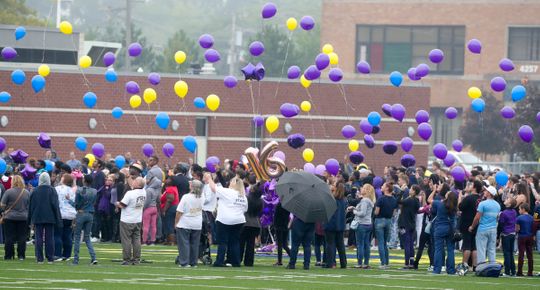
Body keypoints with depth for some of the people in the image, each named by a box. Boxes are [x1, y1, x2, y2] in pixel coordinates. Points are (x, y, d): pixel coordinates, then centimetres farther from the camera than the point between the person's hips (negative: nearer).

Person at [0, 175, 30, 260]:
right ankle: (21, 255, 5)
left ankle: (8, 255, 3)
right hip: (23, 218, 3)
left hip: (10, 218, -2)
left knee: (9, 238, 3)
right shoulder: (27, 193, 1)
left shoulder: (8, 192, -10)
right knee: (22, 238, 6)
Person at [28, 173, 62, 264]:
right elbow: (55, 205, -6)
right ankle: (50, 258, 3)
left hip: (37, 218, 1)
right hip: (49, 218, -1)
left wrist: (30, 219, 14)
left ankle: (39, 259, 0)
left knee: (38, 238, 3)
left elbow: (31, 206, 5)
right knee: (49, 238, 4)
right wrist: (58, 219, -1)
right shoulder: (52, 190, -5)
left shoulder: (35, 191, 0)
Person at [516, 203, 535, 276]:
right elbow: (533, 229, 8)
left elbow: (517, 229, -11)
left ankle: (520, 272, -1)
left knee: (521, 255, -1)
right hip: (530, 237, 4)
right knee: (530, 255, 7)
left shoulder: (519, 218, -11)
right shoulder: (531, 218, 3)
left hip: (522, 237, -4)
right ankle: (530, 272, 7)